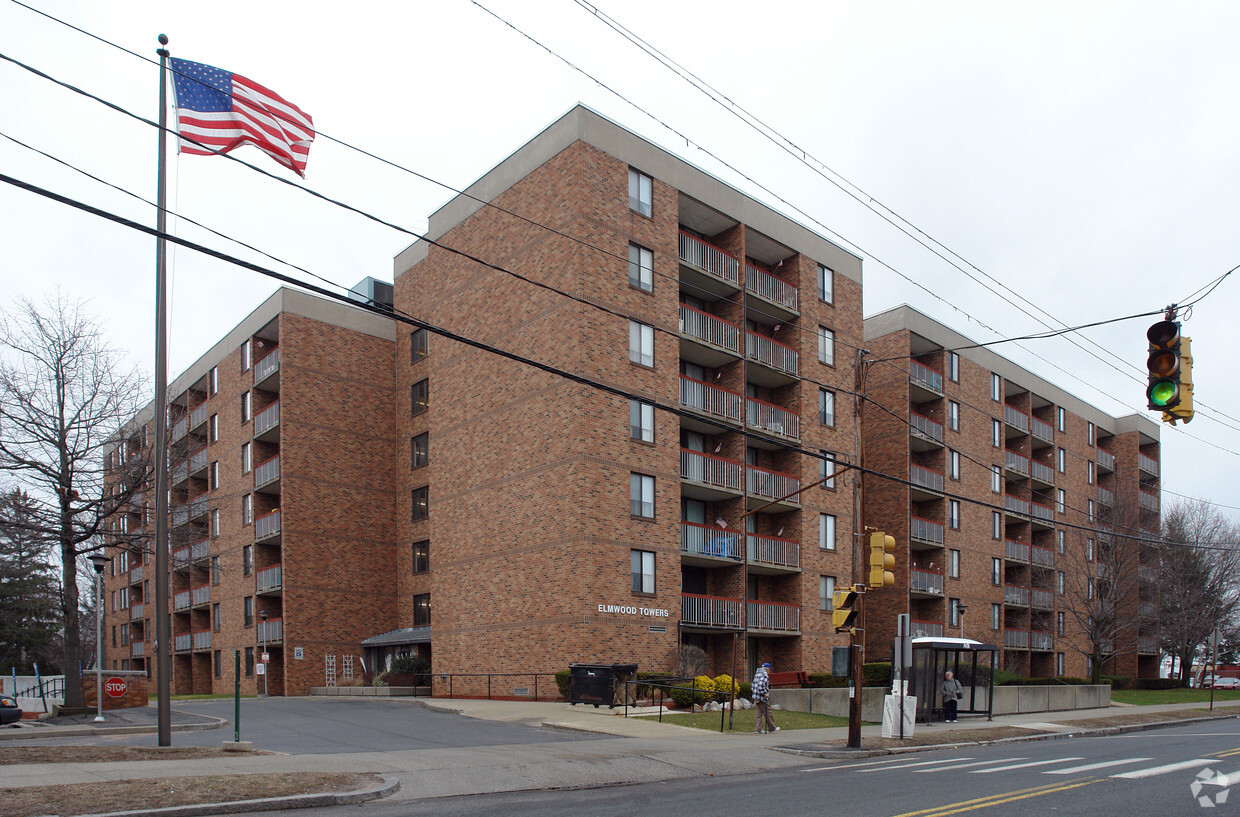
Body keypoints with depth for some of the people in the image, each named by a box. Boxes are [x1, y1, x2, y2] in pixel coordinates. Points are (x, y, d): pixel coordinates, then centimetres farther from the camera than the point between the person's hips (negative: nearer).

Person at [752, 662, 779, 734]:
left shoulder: (757, 674, 17)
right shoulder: (764, 674, -12)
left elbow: (752, 686, 19)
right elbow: (761, 685, -25)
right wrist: (766, 693, -18)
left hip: (756, 697, 9)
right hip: (762, 698, -9)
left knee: (759, 713, 10)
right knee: (767, 713, 3)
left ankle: (758, 729, 8)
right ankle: (772, 728, 12)